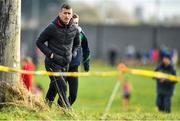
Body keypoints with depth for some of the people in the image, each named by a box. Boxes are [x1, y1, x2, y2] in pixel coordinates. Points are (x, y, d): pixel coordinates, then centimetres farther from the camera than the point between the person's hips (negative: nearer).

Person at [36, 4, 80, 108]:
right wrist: (50, 54, -12)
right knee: (62, 87, -18)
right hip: (52, 63, -5)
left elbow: (77, 44, 25)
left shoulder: (74, 30, 4)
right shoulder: (52, 28, -11)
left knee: (54, 87, 16)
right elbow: (39, 42, -3)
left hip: (65, 64, 5)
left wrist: (73, 53, 7)